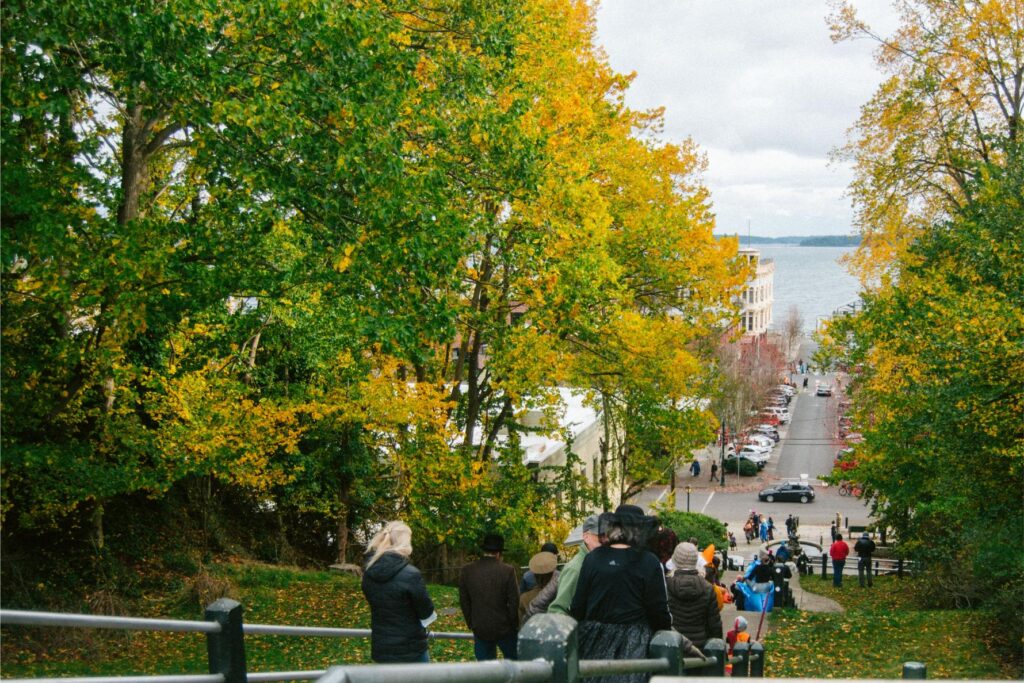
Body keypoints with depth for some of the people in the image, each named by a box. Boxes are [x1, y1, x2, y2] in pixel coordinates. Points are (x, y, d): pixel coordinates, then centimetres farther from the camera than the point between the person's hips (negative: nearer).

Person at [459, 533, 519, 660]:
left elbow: (464, 602, 2)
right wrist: (514, 625, 4)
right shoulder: (508, 571, -12)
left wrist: (471, 625, 12)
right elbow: (514, 602, -9)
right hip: (505, 629, -2)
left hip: (480, 630, 2)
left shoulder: (466, 571, -3)